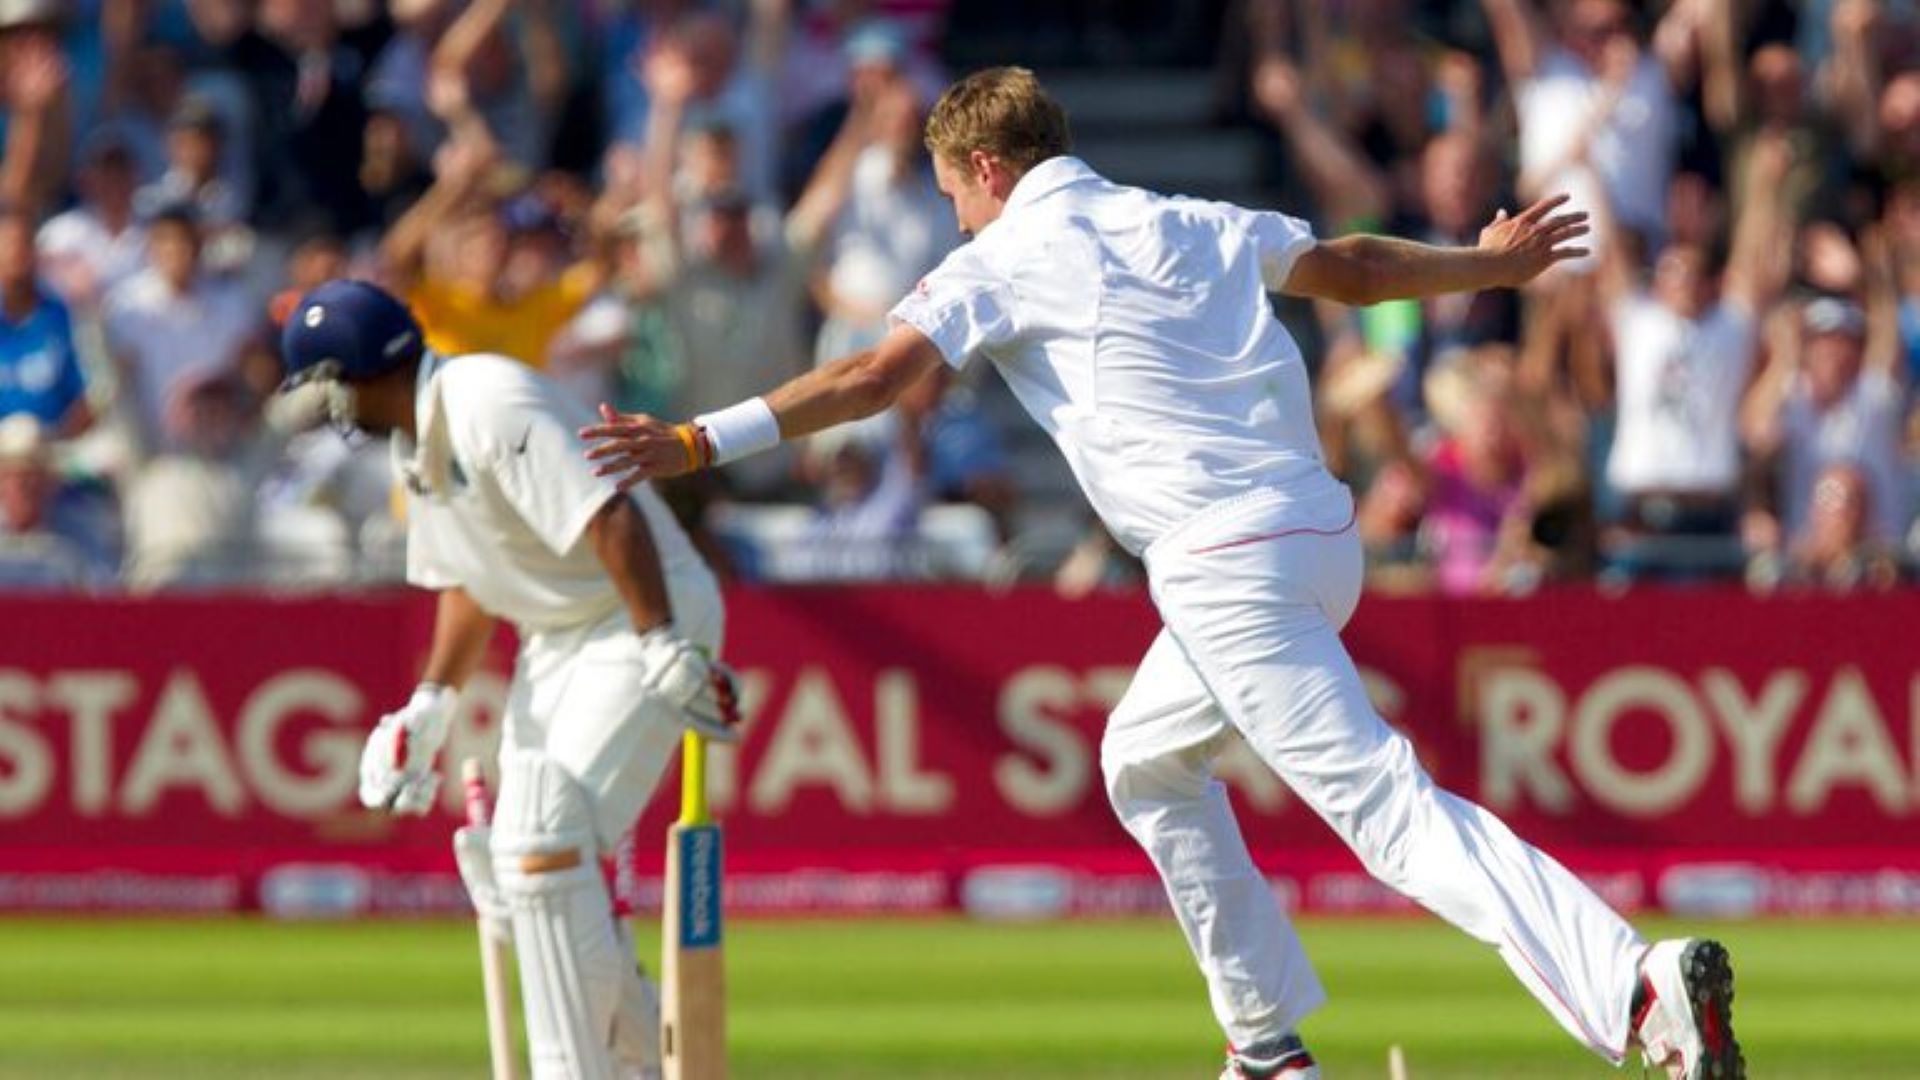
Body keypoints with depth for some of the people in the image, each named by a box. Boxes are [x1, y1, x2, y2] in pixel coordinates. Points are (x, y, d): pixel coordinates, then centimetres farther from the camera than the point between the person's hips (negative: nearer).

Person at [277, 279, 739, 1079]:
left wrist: (665, 648, -34)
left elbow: (609, 516, -31)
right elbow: (466, 582, 18)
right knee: (505, 868, 9)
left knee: (544, 842, -20)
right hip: (554, 641, 10)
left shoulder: (487, 407, -24)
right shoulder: (417, 445, 8)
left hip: (641, 622, -10)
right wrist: (430, 705, 9)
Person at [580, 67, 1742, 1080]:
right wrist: (1485, 266, 50)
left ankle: (1639, 984, -34)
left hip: (1225, 565, -8)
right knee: (1147, 759, 27)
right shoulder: (1191, 224, 21)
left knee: (1383, 805, -16)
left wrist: (703, 443, -10)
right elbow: (1347, 265, 33)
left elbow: (878, 374, -9)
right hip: (1319, 537, 8)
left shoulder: (1006, 260, 3)